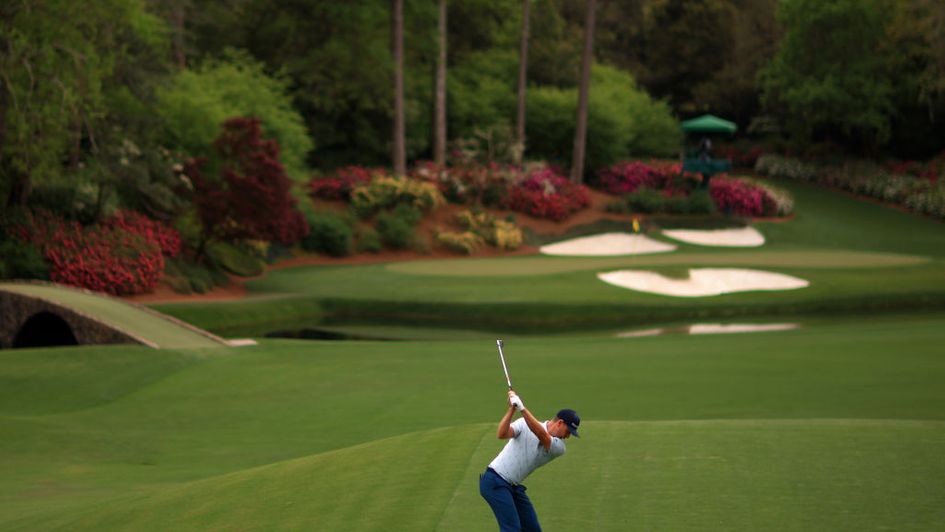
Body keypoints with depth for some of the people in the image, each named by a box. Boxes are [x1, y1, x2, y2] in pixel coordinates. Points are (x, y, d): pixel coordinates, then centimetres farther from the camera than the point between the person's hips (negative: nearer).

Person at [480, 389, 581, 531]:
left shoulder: (558, 448, -2)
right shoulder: (524, 424, -8)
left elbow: (541, 435, -22)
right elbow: (501, 434, -23)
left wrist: (522, 408, -36)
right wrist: (511, 409, -35)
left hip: (514, 487, 7)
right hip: (494, 482, -7)